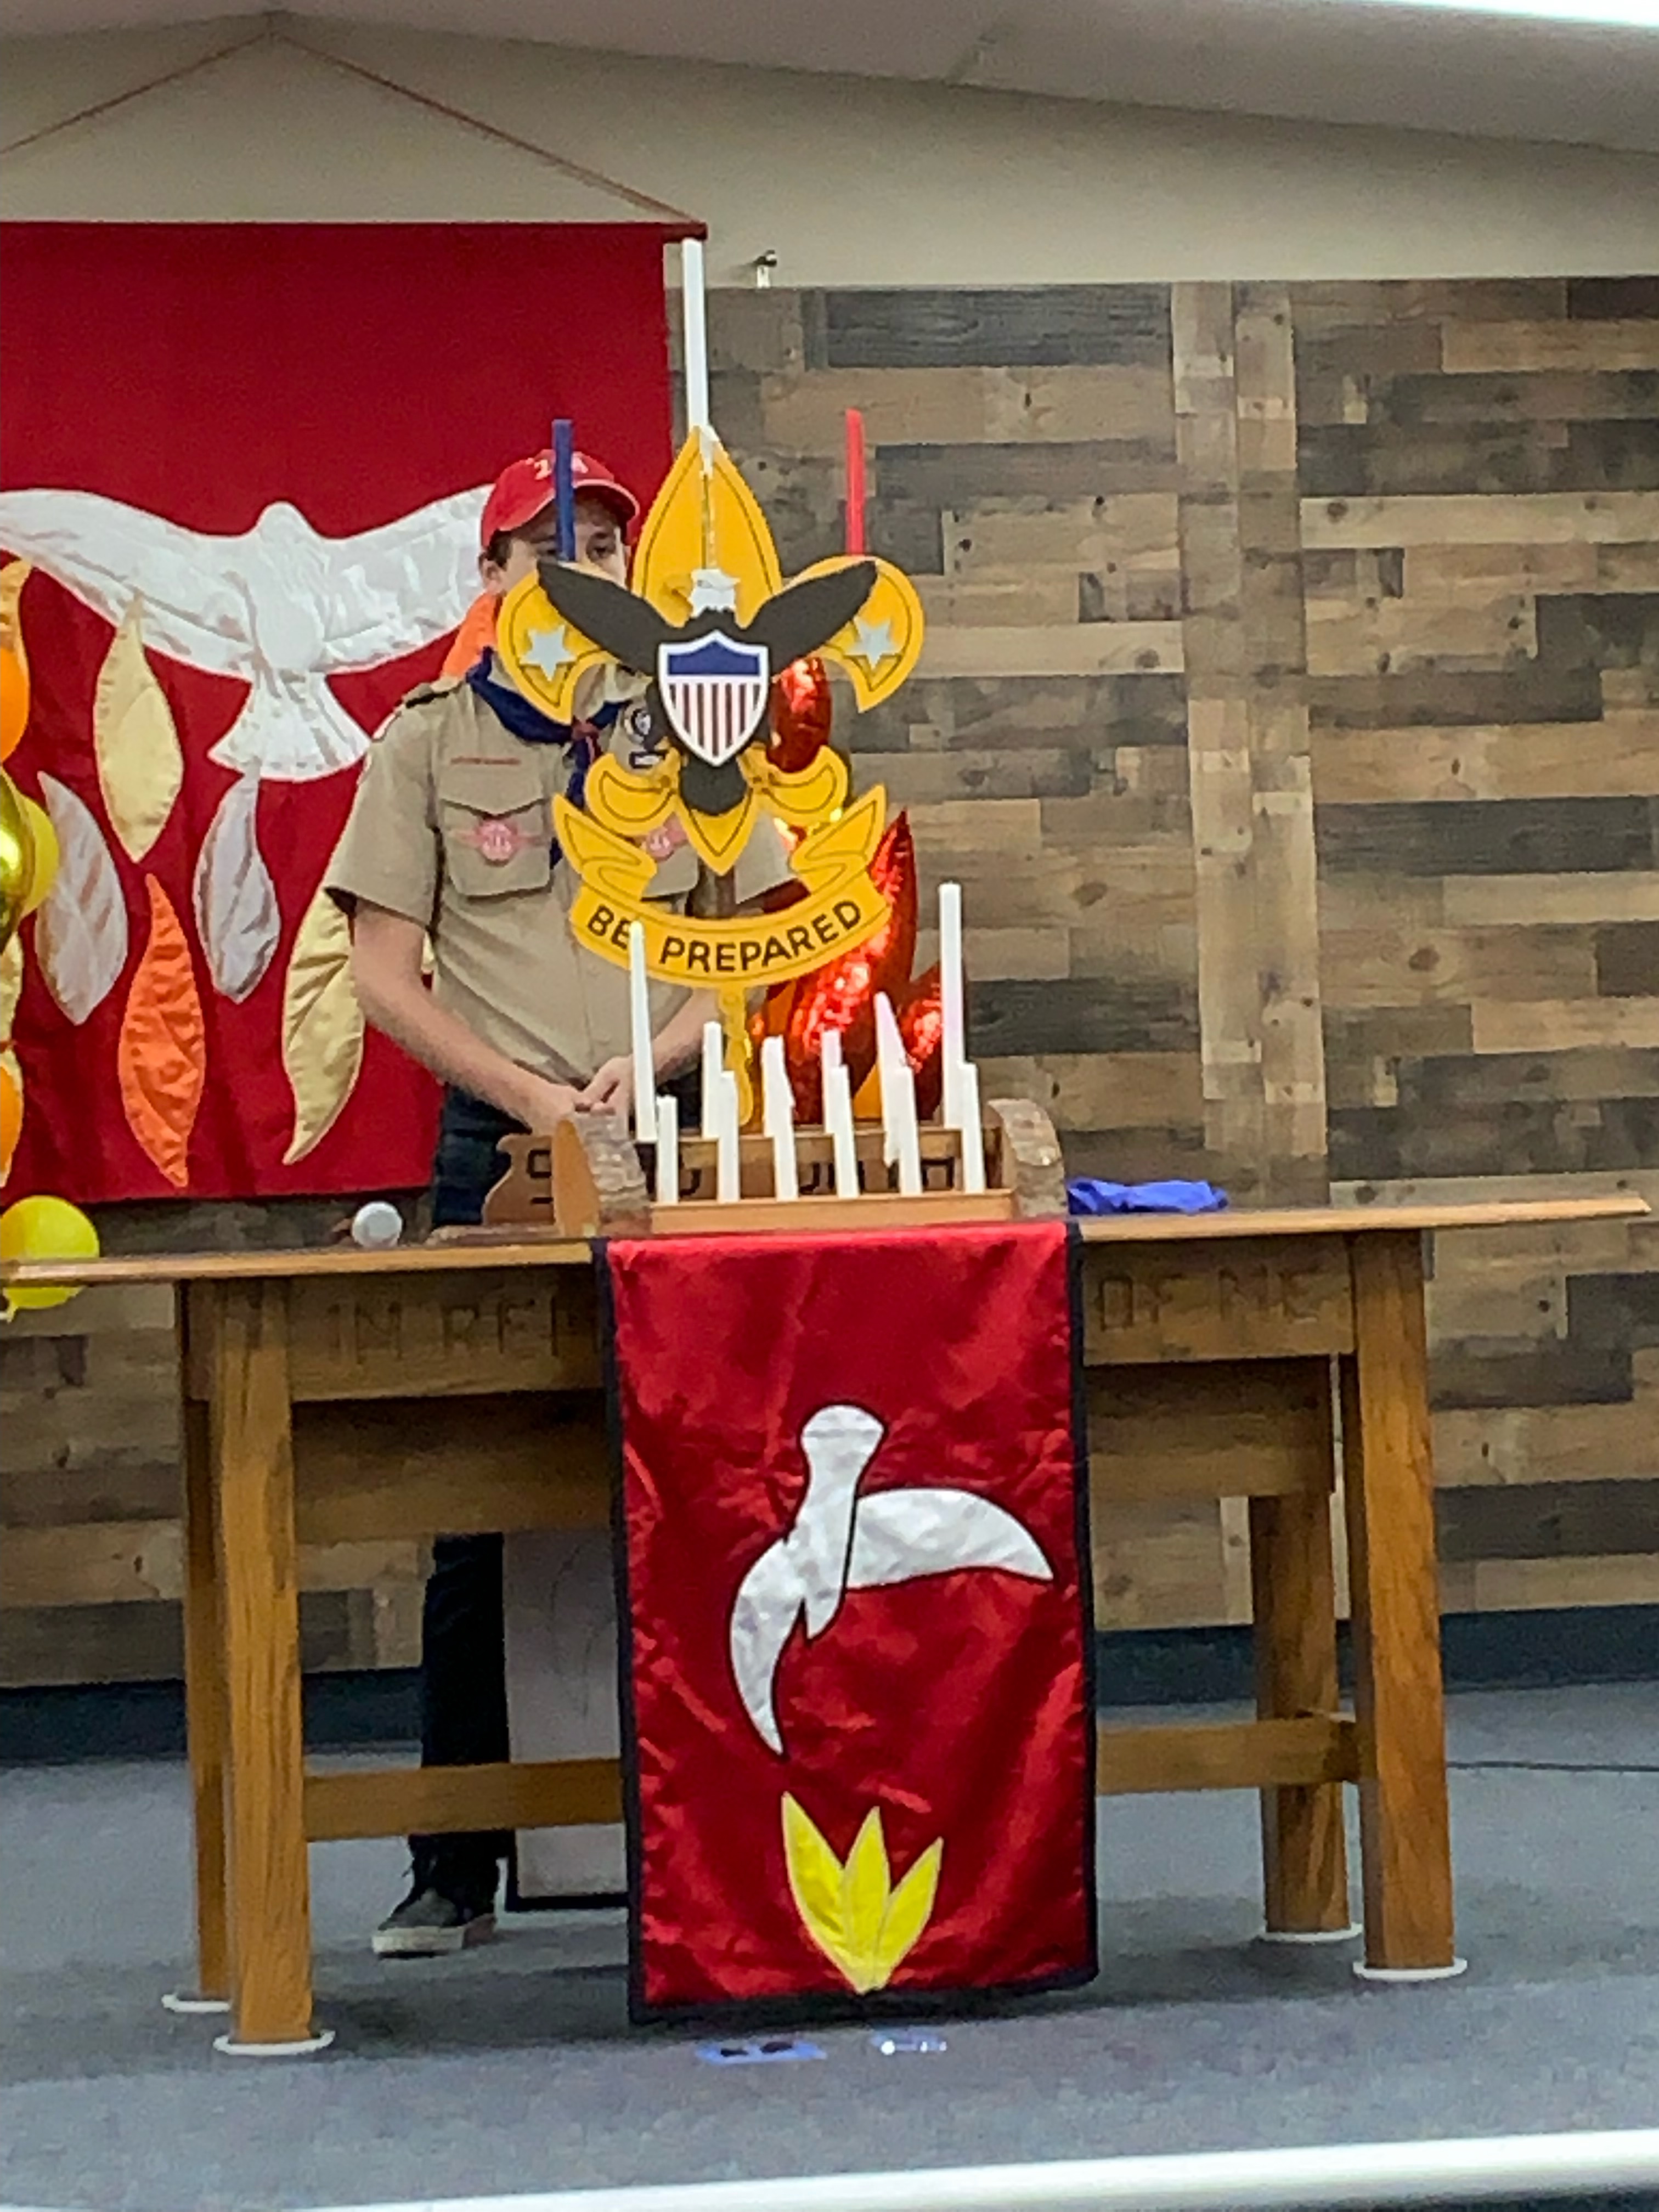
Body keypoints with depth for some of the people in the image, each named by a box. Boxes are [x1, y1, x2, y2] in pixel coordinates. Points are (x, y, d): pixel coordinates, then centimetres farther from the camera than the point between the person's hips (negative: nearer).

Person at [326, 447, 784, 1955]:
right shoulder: (429, 742, 6)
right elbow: (387, 975, 2)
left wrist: (650, 1066, -7)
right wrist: (533, 1096, -10)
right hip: (499, 1144, -1)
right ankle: (458, 1867, 6)